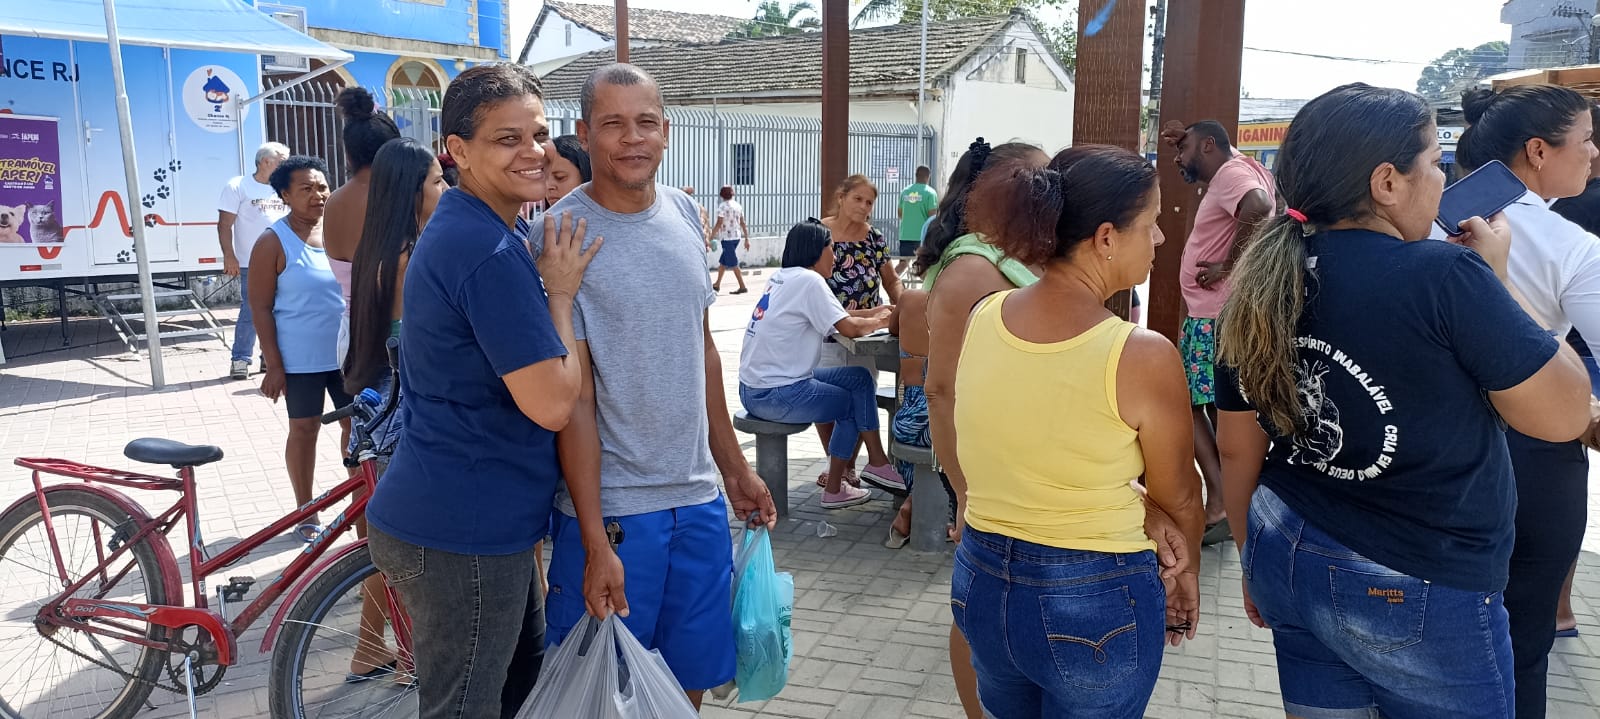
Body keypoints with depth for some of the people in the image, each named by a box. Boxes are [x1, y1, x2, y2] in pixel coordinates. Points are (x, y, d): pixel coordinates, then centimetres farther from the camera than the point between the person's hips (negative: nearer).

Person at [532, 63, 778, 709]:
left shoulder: (682, 213, 5)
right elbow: (574, 395, -14)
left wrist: (735, 468, 16)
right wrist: (595, 541, -16)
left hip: (699, 497, 6)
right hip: (611, 507, -5)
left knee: (691, 677, 16)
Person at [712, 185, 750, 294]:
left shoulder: (722, 206, -12)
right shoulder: (738, 206, 8)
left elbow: (719, 224, -16)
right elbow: (743, 223, 9)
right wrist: (747, 239, 13)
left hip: (727, 238, -8)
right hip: (737, 237, 8)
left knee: (733, 264, -4)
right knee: (722, 261, 19)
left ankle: (743, 287, -6)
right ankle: (717, 285, 27)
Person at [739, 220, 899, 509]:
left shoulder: (782, 277, 11)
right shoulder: (808, 280, -15)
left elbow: (830, 315, 20)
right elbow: (849, 328, -16)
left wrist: (872, 313, 14)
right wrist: (878, 322, 3)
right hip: (777, 395, -9)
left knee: (859, 378, 15)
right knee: (856, 403, 12)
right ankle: (834, 489, 22)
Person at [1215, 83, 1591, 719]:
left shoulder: (1264, 283, -2)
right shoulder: (1443, 276, -20)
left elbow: (1237, 449, 5)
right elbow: (1563, 414, -10)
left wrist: (1255, 561, 19)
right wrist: (1494, 276, -2)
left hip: (1290, 566, 6)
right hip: (1421, 597, -5)